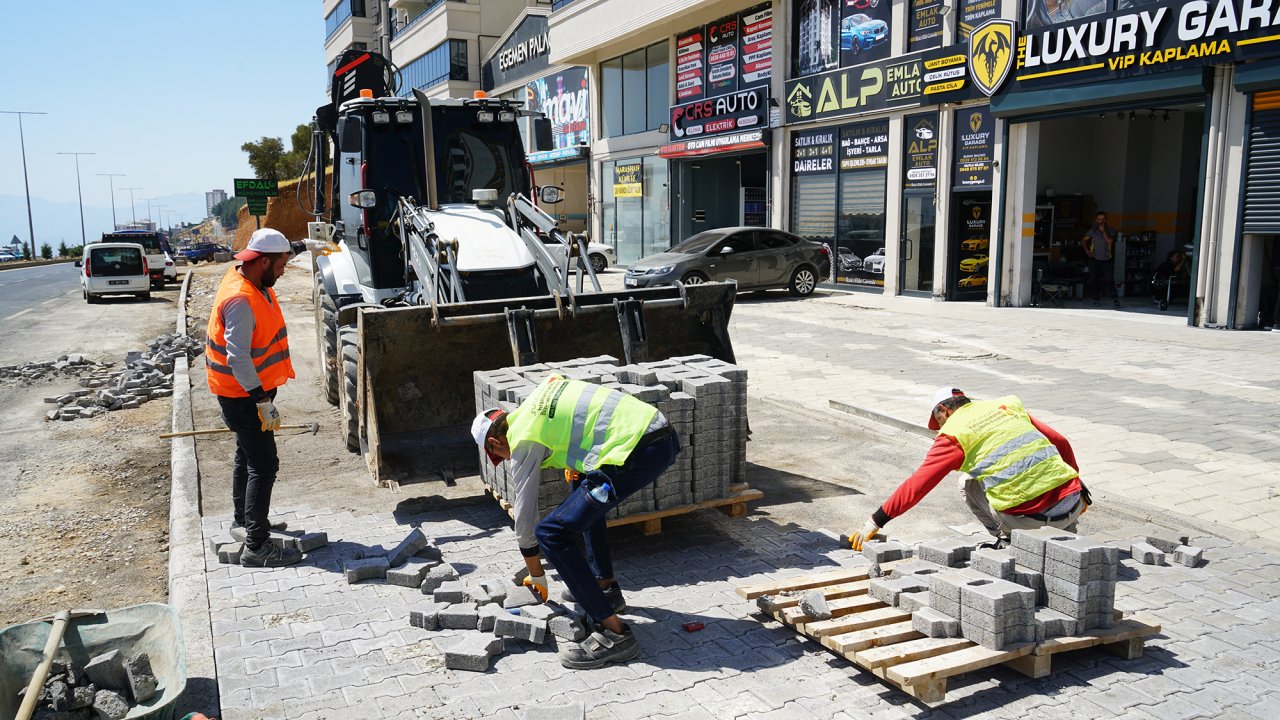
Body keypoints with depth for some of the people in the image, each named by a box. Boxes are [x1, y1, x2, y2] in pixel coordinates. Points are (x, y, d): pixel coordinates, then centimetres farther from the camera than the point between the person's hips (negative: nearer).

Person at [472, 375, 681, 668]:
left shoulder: (523, 440, 3)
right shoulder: (545, 388, 23)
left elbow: (525, 515, 9)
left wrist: (537, 577, 22)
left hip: (637, 454, -10)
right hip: (661, 430, 10)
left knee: (551, 532, -5)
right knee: (584, 493, 32)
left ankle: (613, 633, -6)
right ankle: (605, 588, 36)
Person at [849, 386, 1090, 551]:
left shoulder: (954, 432, 3)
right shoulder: (1007, 406, 18)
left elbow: (917, 485, 0)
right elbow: (1061, 443, 22)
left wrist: (876, 521, 6)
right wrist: (1076, 482, 37)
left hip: (1029, 517, -4)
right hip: (1073, 506, 4)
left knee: (968, 484, 18)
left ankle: (1005, 538, 9)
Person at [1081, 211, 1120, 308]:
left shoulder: (1110, 230, 1)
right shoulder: (1093, 231, 7)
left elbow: (1110, 241, -15)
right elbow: (1083, 241, 14)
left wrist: (1103, 231, -18)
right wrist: (1087, 251, 4)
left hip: (1107, 260, -2)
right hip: (1095, 260, 3)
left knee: (1109, 280, -11)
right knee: (1096, 281, 7)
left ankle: (1115, 300, -10)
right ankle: (1097, 300, 17)